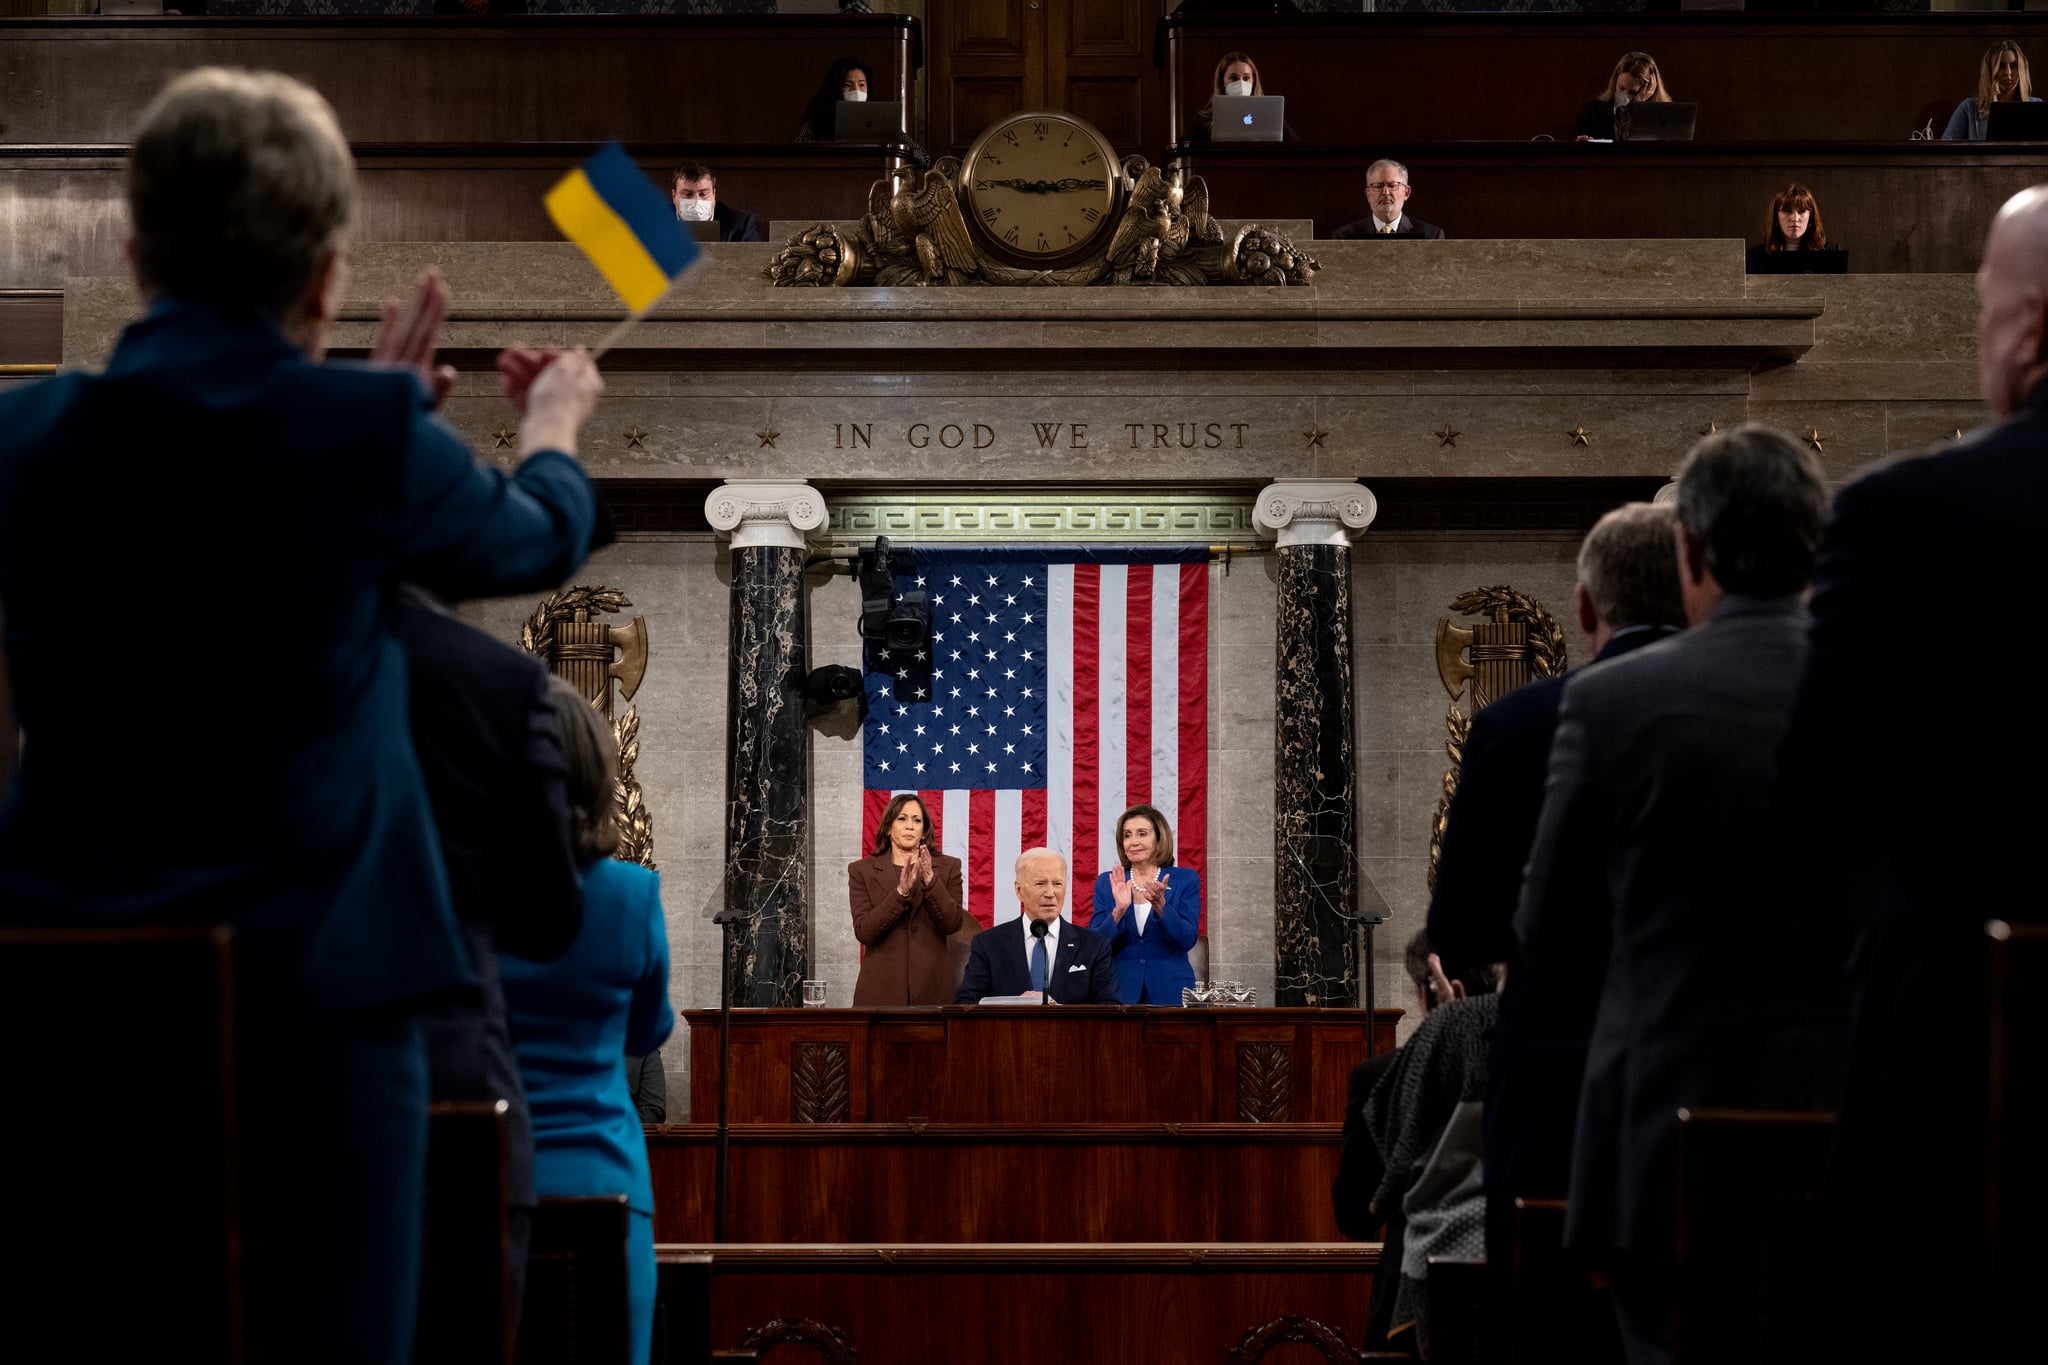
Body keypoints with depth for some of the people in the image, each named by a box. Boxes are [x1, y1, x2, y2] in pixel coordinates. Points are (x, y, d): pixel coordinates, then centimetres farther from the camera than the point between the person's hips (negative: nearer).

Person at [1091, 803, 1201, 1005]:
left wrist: (1160, 906, -22)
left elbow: (1187, 940, -8)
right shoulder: (1107, 883, 6)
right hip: (1120, 993, 1)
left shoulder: (1186, 880, 3)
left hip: (1170, 993, -1)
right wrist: (1119, 910, -18)